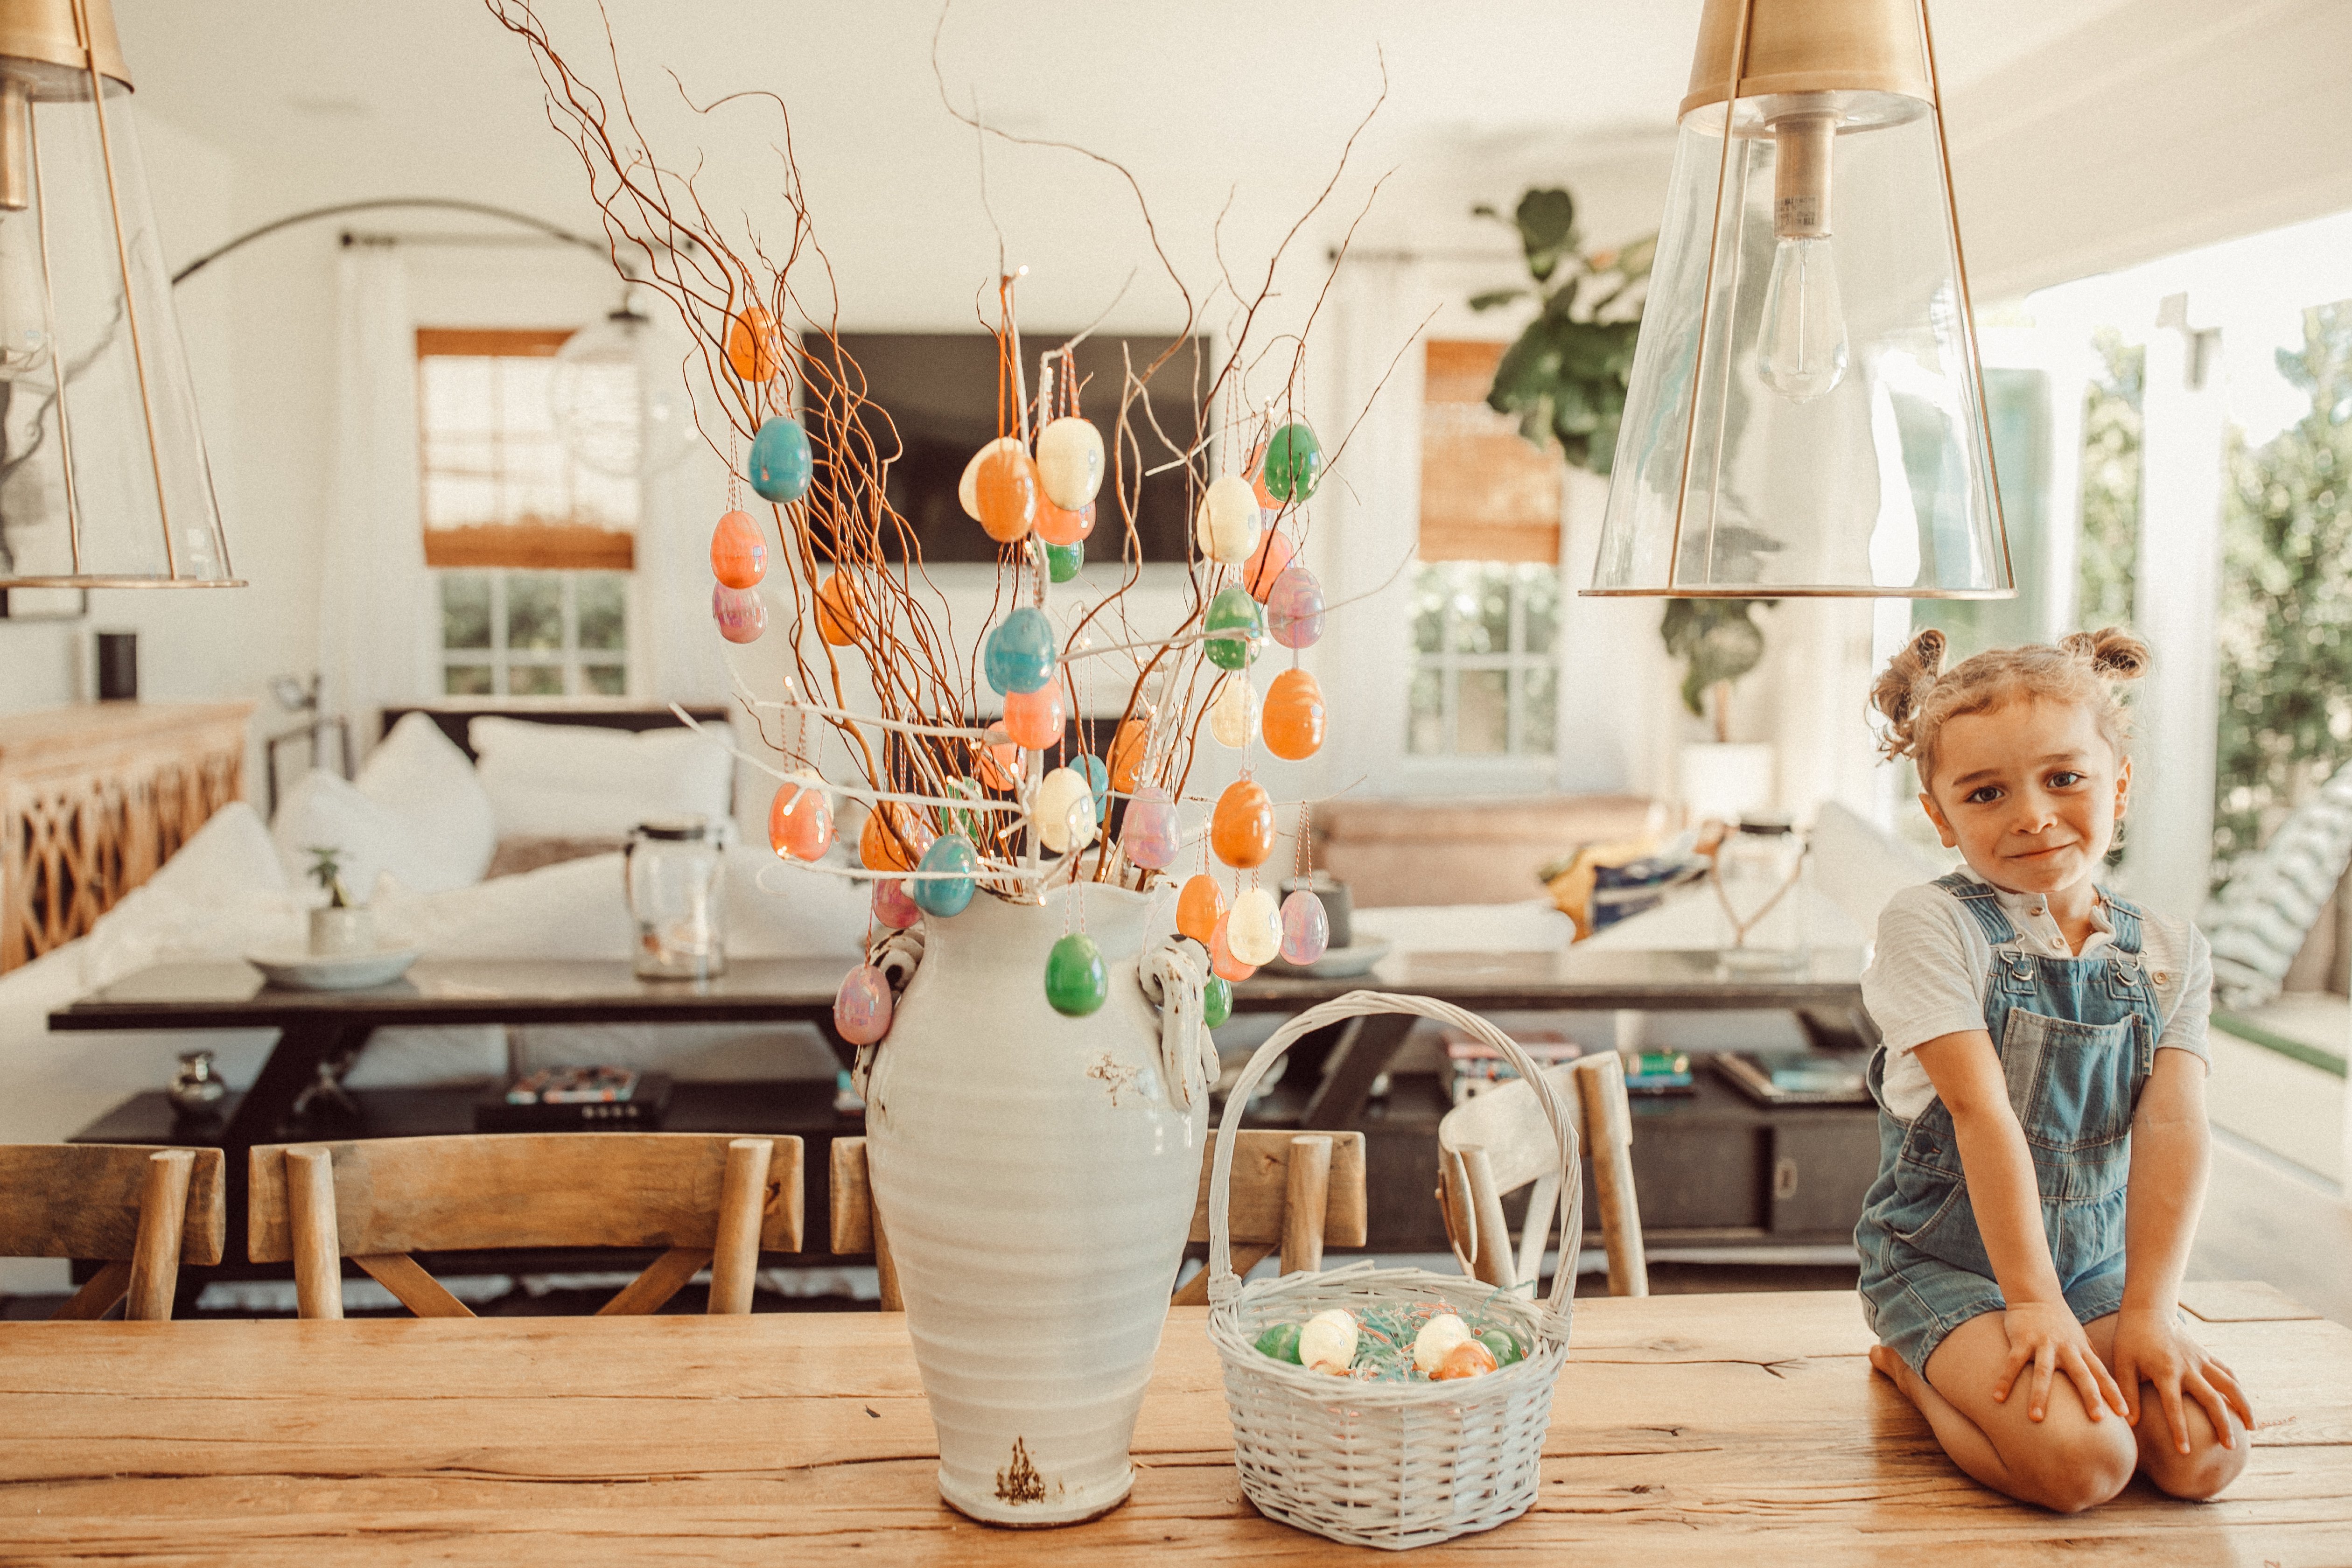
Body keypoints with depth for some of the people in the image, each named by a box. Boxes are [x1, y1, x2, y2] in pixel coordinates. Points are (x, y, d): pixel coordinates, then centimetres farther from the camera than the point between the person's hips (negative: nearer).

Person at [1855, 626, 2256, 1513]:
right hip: (1945, 1261, -5)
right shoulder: (1930, 926, -14)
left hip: (2096, 1261, 5)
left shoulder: (2169, 955, 1)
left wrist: (2148, 1312, -18)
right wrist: (2031, 1304, -21)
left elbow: (2172, 1131, -9)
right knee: (2079, 1462, -26)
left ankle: (1964, 1369, 8)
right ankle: (1914, 1365, 4)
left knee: (2205, 1453, -17)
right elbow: (1984, 1114, -19)